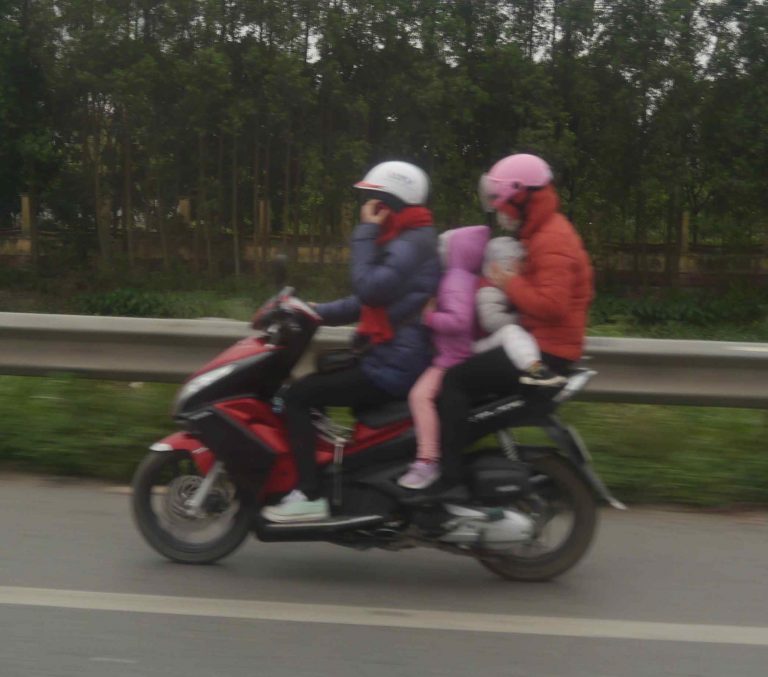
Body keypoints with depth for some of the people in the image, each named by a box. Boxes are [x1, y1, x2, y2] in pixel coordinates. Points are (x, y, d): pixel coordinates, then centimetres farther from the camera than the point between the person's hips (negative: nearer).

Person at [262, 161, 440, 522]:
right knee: (317, 372, 23)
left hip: (394, 366, -11)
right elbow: (368, 300, 20)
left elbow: (368, 288, -27)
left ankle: (309, 496, -12)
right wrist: (315, 312, 12)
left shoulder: (413, 243, -16)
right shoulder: (404, 240, 18)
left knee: (297, 396, -11)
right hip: (393, 356, 11)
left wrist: (365, 232, -17)